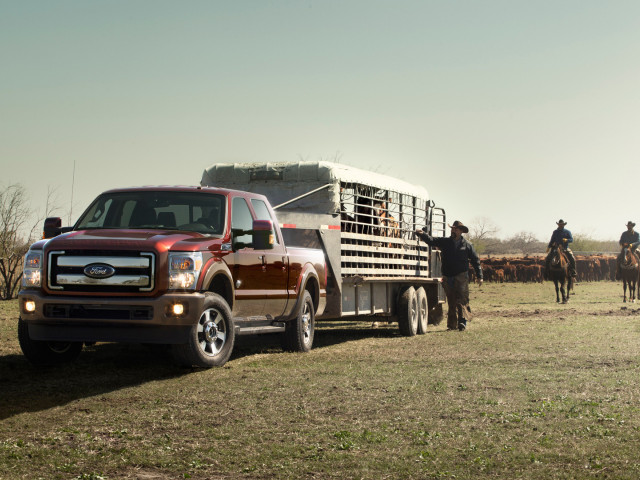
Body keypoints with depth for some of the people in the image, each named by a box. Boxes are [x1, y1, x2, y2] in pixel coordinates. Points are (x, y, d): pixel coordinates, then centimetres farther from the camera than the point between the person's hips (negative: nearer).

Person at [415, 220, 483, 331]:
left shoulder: (467, 245, 6)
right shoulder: (445, 242, 11)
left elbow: (475, 260, 11)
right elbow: (431, 240, 3)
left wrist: (479, 276, 9)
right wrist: (423, 234, -17)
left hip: (461, 276, -2)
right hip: (448, 277, 3)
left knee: (462, 299, -13)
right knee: (451, 301, 6)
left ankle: (462, 321, -16)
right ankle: (452, 324, 10)